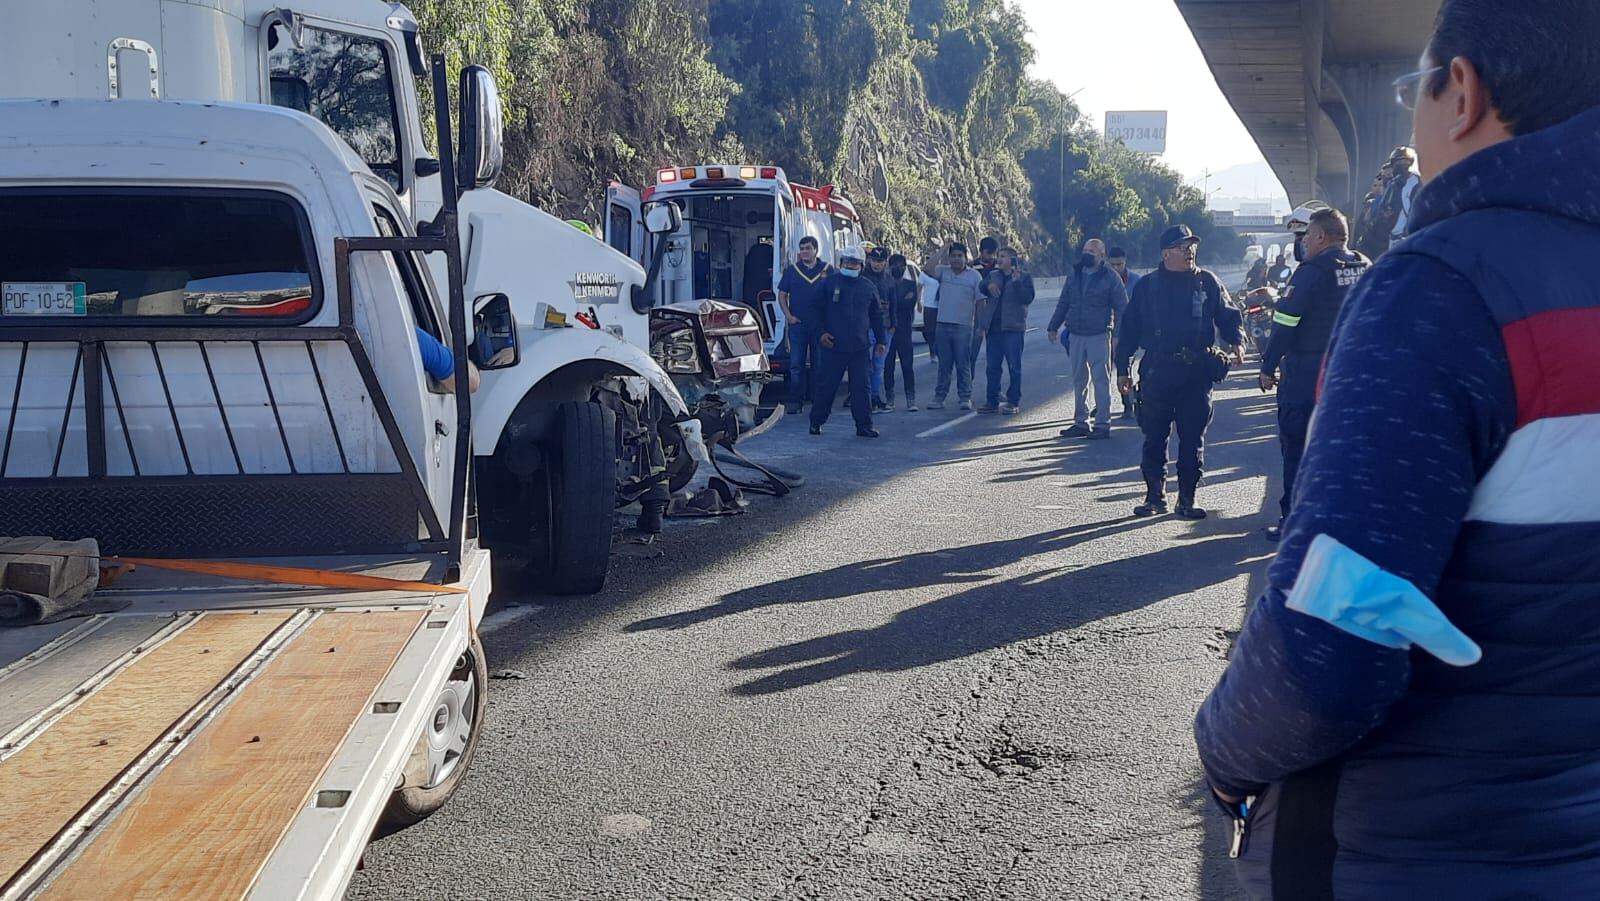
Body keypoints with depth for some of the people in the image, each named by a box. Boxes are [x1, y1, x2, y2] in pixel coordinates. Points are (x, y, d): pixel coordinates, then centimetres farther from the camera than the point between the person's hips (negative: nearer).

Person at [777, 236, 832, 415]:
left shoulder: (827, 270, 4)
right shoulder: (792, 270, 7)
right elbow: (782, 295, 10)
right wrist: (788, 315, -3)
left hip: (821, 325, 0)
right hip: (797, 324, 1)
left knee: (820, 364, 6)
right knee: (796, 364, -1)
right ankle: (795, 401, 2)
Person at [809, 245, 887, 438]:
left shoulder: (868, 287, 11)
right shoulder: (830, 282, 3)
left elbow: (876, 315, 18)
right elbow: (818, 310, 6)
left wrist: (881, 340, 14)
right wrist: (821, 333, -5)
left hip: (860, 348, 2)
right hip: (833, 345, -2)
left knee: (861, 387, 2)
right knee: (827, 385, 2)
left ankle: (864, 425, 8)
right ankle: (816, 421, 14)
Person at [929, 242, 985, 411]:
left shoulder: (974, 275, 0)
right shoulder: (943, 272, 9)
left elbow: (980, 302, 0)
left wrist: (980, 326, -4)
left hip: (963, 326, -3)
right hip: (943, 325, 3)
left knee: (963, 365, 1)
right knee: (943, 365, 8)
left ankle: (965, 398, 7)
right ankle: (939, 397, 11)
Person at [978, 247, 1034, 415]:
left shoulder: (1024, 276, 2)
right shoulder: (993, 275, 16)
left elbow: (1028, 298, -11)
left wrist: (1017, 281, -20)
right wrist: (988, 285, -19)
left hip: (1013, 328, -5)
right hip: (994, 327, 5)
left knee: (1014, 367, 0)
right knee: (992, 367, 7)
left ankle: (1013, 402, 4)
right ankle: (992, 401, 13)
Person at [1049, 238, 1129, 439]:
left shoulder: (1111, 277, -3)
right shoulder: (1074, 275, 12)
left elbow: (1122, 307, -5)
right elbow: (1063, 303, 17)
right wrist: (1053, 326, 12)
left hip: (1099, 336, -5)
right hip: (1075, 335, 5)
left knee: (1101, 380, -2)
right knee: (1079, 380, 9)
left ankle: (1102, 424, 2)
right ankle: (1080, 422, 17)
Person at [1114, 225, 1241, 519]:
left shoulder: (1207, 282, 7)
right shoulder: (1147, 286, 5)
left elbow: (1226, 315, 11)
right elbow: (1129, 329, 7)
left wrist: (1234, 342, -9)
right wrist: (1122, 368, 4)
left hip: (1197, 371, 1)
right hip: (1157, 370, 0)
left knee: (1193, 437, 4)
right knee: (1154, 436, 3)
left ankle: (1187, 500, 14)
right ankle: (1155, 496, 15)